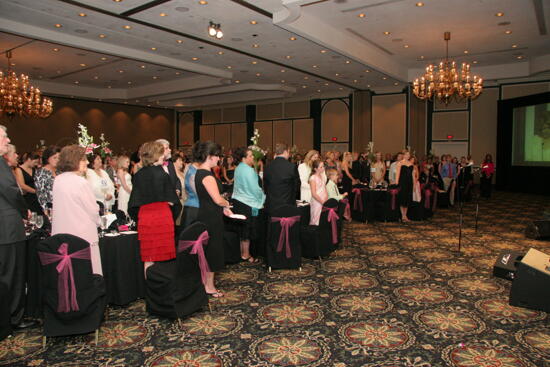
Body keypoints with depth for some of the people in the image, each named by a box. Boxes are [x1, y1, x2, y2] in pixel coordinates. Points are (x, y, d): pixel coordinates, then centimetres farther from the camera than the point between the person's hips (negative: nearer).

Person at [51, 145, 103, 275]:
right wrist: (96, 222, 11)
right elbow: (93, 210, -10)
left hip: (61, 234, 7)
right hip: (83, 235, -7)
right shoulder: (80, 182, -15)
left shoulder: (57, 180, 6)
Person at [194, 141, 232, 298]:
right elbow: (218, 199, -22)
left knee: (207, 251, 18)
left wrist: (223, 208, 12)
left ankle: (205, 282, 30)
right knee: (212, 251, 2)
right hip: (211, 219, -10)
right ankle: (209, 286, 15)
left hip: (205, 216, 10)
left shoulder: (199, 172, 10)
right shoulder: (207, 176, -20)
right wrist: (227, 204, -1)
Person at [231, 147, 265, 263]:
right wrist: (263, 197, -1)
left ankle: (241, 252, 24)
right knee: (247, 230, 2)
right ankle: (246, 255, 12)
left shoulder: (238, 168, 9)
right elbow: (255, 188, -17)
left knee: (241, 228, 15)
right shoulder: (248, 170, -19)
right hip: (247, 203, -9)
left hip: (237, 201, 9)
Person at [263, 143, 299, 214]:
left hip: (271, 205, 3)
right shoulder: (292, 167, -11)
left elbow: (265, 186, 7)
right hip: (287, 205, -3)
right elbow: (297, 184, 1)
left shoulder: (268, 167, -1)